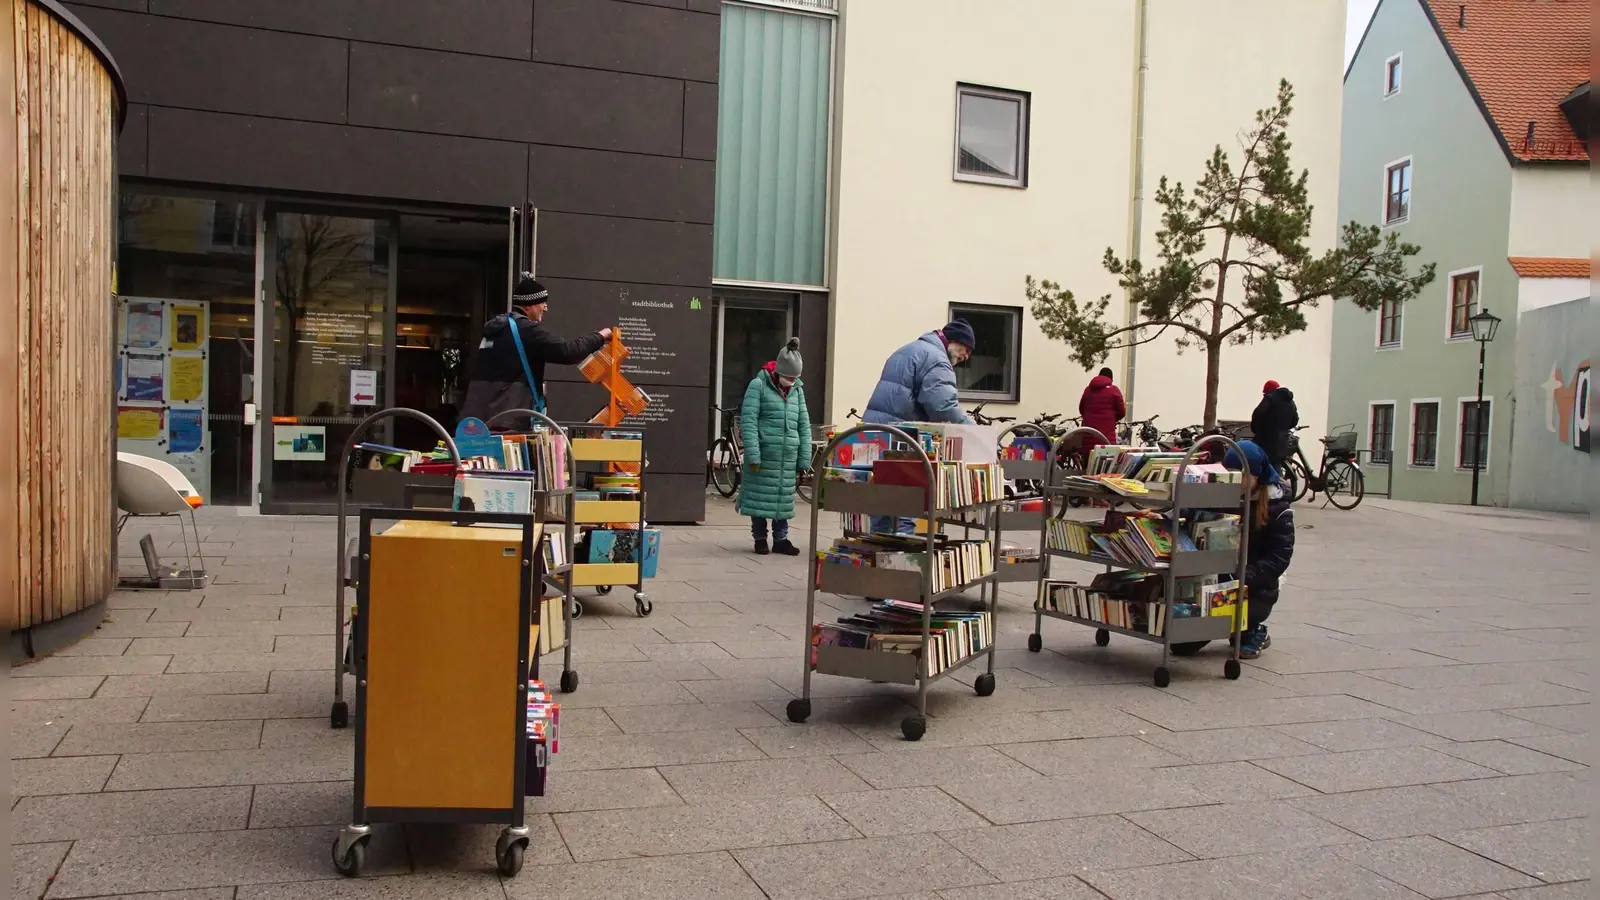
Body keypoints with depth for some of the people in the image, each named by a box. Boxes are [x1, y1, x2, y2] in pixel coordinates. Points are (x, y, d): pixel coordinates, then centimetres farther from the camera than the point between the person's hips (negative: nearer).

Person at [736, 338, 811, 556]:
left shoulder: (797, 390, 11)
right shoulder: (759, 385, -5)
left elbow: (804, 424, 12)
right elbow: (748, 420, -10)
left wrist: (804, 459, 6)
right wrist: (753, 455, -17)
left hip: (788, 456, 4)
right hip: (763, 452, -4)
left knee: (784, 497, 9)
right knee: (760, 496, 4)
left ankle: (781, 539, 19)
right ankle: (760, 538, 17)